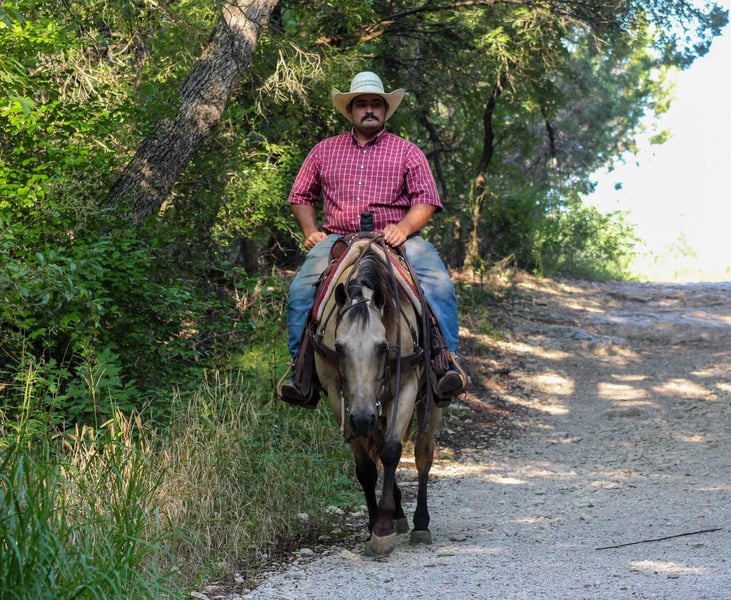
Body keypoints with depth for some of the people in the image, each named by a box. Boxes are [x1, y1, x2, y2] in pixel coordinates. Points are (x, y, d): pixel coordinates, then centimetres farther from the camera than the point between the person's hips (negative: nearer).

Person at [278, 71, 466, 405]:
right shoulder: (324, 151, 19)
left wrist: (404, 228, -15)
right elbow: (301, 197, 25)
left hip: (396, 238, -1)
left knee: (439, 284, -28)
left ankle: (447, 359, -27)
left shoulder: (407, 152, 13)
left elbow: (426, 199, 4)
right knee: (301, 289, -25)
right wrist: (311, 232, 6)